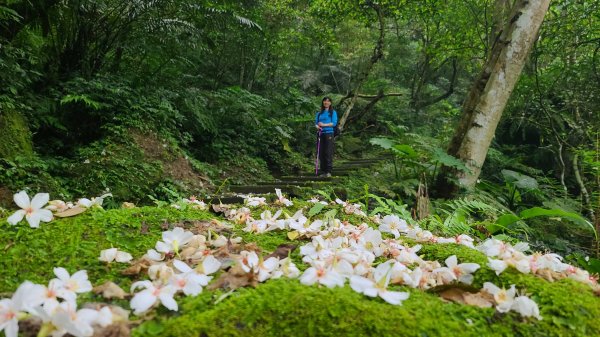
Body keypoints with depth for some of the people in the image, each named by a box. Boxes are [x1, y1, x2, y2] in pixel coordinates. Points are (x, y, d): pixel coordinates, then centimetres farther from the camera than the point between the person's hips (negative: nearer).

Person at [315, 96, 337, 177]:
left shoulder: (333, 112, 5)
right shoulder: (319, 113, 17)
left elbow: (334, 123, -5)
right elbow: (316, 122, 12)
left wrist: (324, 125, -16)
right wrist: (317, 126, -11)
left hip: (329, 134, -4)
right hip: (321, 134, 4)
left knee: (328, 152, -9)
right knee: (321, 153, 2)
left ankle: (329, 171, -7)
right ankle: (323, 171, 7)